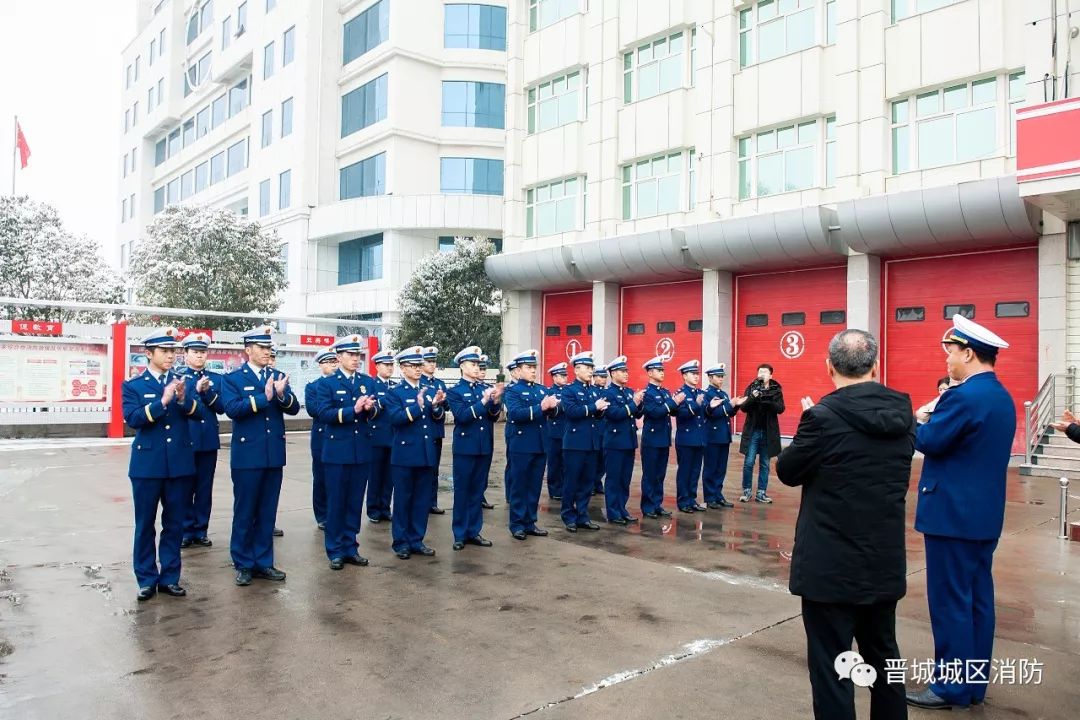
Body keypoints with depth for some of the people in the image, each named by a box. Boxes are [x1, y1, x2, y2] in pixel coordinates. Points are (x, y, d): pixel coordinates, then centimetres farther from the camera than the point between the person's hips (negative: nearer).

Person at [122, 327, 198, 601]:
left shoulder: (181, 381, 8)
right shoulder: (133, 385, 1)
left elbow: (197, 412, -5)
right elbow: (133, 419, -14)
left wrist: (183, 398, -24)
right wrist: (162, 401, -24)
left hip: (180, 463, 2)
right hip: (147, 464, -2)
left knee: (175, 524, 9)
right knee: (145, 524, 7)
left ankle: (169, 577, 20)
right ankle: (147, 579, 20)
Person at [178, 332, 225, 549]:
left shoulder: (216, 378, 10)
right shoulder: (176, 377, 1)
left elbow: (221, 408, 0)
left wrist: (208, 392, -14)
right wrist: (196, 390, -19)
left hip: (209, 441, 3)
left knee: (205, 489, 8)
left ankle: (201, 531, 16)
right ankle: (186, 531, 14)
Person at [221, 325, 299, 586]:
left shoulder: (277, 376, 9)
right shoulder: (232, 378, -2)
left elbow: (294, 408, 0)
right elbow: (232, 409, -18)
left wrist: (282, 394, -19)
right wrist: (263, 397, -23)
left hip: (274, 454, 4)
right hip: (247, 454, -4)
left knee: (267, 512, 10)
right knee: (244, 511, 5)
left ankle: (263, 562, 21)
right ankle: (244, 564, 17)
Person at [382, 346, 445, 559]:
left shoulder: (431, 389, 10)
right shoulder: (394, 392, -4)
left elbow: (439, 419, 5)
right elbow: (395, 418, -19)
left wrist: (436, 406, -15)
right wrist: (418, 405, -28)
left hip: (427, 453, 4)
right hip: (405, 454, -4)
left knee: (423, 499, 10)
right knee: (403, 499, 5)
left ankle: (416, 540, 21)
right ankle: (401, 542, 16)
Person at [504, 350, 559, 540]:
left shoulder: (542, 389, 14)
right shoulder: (512, 391, -5)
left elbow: (553, 411, 2)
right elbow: (516, 413, -22)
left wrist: (553, 405, -22)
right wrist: (541, 407, -30)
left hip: (540, 445, 6)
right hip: (521, 445, -6)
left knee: (535, 486, 11)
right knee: (519, 485, 2)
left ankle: (530, 522, 20)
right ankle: (517, 524, 11)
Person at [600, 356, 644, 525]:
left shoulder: (630, 392, 13)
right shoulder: (607, 393, -10)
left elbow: (637, 414, 11)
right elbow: (615, 414, -22)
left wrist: (639, 403, -7)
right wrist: (633, 403, -19)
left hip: (629, 441, 7)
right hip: (615, 442, -7)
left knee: (625, 479, 12)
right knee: (614, 479, 0)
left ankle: (622, 509, 21)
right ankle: (613, 513, 7)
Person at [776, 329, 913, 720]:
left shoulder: (824, 415, -19)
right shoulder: (903, 413, 0)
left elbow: (787, 471, -7)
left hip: (831, 566, -6)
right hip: (886, 562, 7)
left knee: (831, 667, 5)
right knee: (883, 656, 24)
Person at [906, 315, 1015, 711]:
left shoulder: (964, 396, -19)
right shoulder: (1002, 397, 12)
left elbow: (928, 442, -18)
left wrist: (918, 420, 0)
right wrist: (932, 421, 6)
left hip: (954, 514, -9)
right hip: (984, 514, 10)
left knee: (950, 601, 0)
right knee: (977, 600, 14)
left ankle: (952, 686, 8)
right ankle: (974, 681, 23)